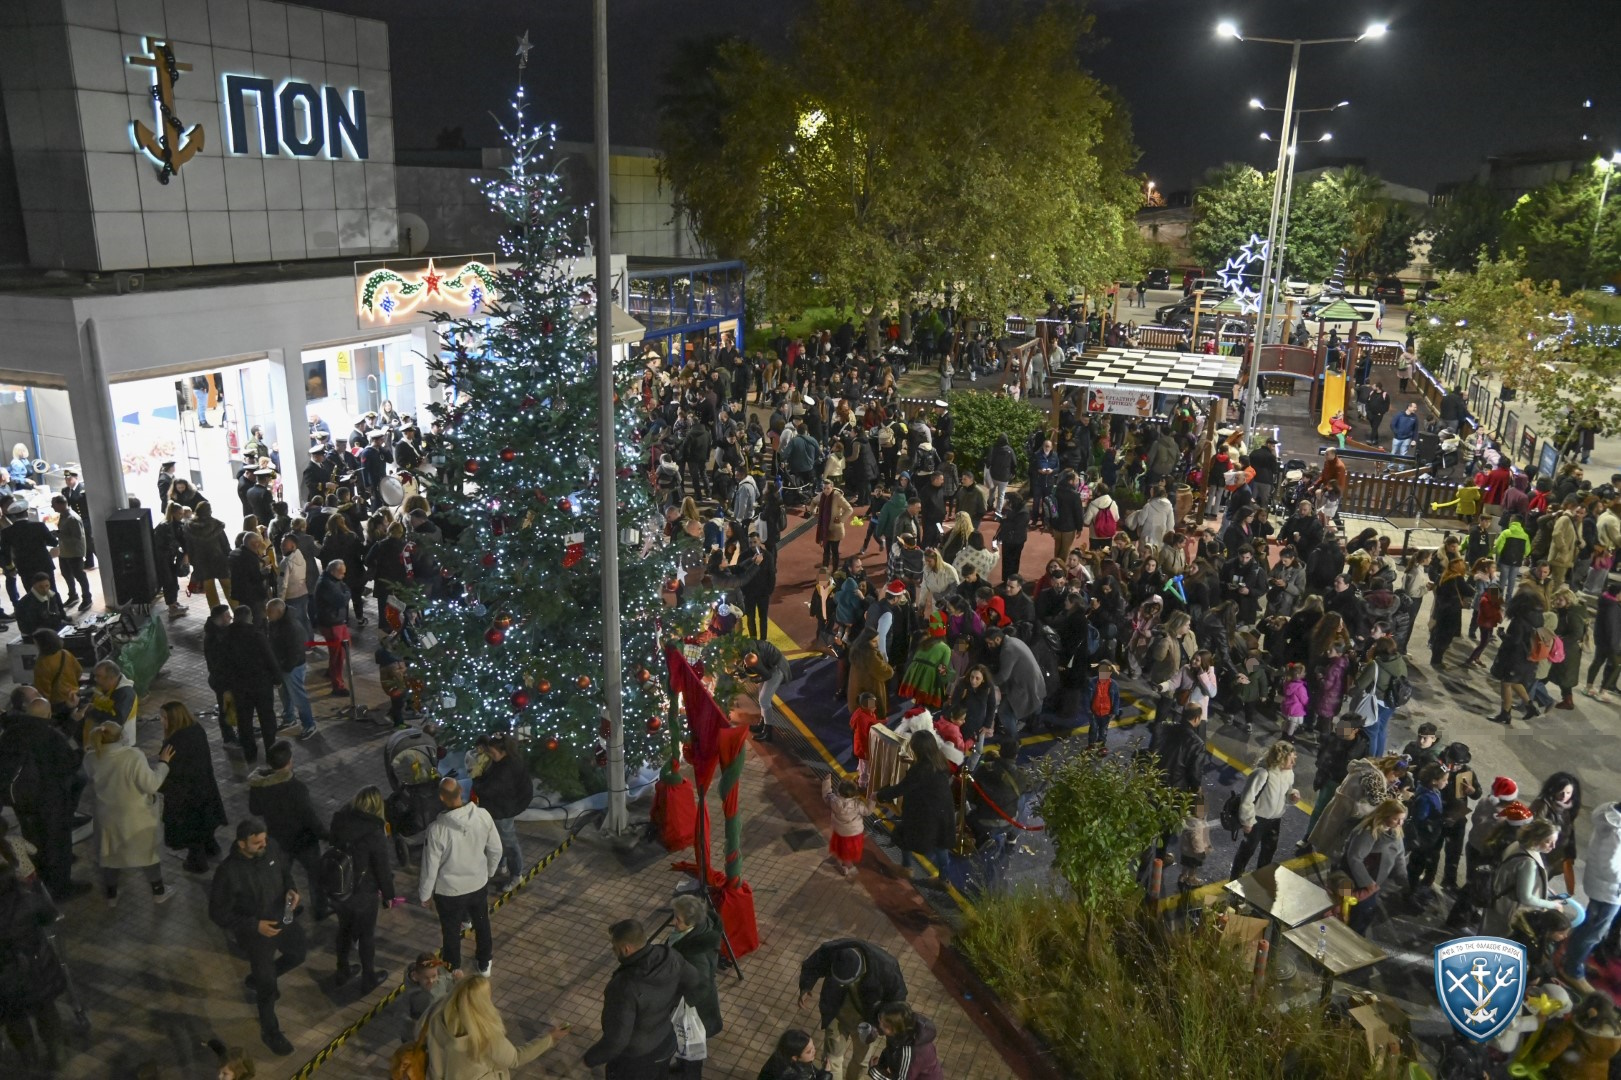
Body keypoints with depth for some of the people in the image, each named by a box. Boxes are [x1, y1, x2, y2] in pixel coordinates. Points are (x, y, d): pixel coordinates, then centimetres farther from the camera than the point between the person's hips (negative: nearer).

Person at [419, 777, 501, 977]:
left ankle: (453, 972, 44)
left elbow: (430, 867, -18)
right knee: (482, 924, 29)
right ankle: (484, 964, 50)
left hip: (449, 891, -3)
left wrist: (424, 895, -1)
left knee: (451, 932, 22)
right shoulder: (483, 815, -20)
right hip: (478, 884, 3)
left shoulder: (437, 829, -31)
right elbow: (495, 850, -6)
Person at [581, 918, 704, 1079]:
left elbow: (616, 1040, -30)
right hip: (664, 1044, 6)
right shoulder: (669, 957, -21)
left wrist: (591, 1057, -11)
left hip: (633, 1059, -6)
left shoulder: (624, 987, -39)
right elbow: (696, 987, -4)